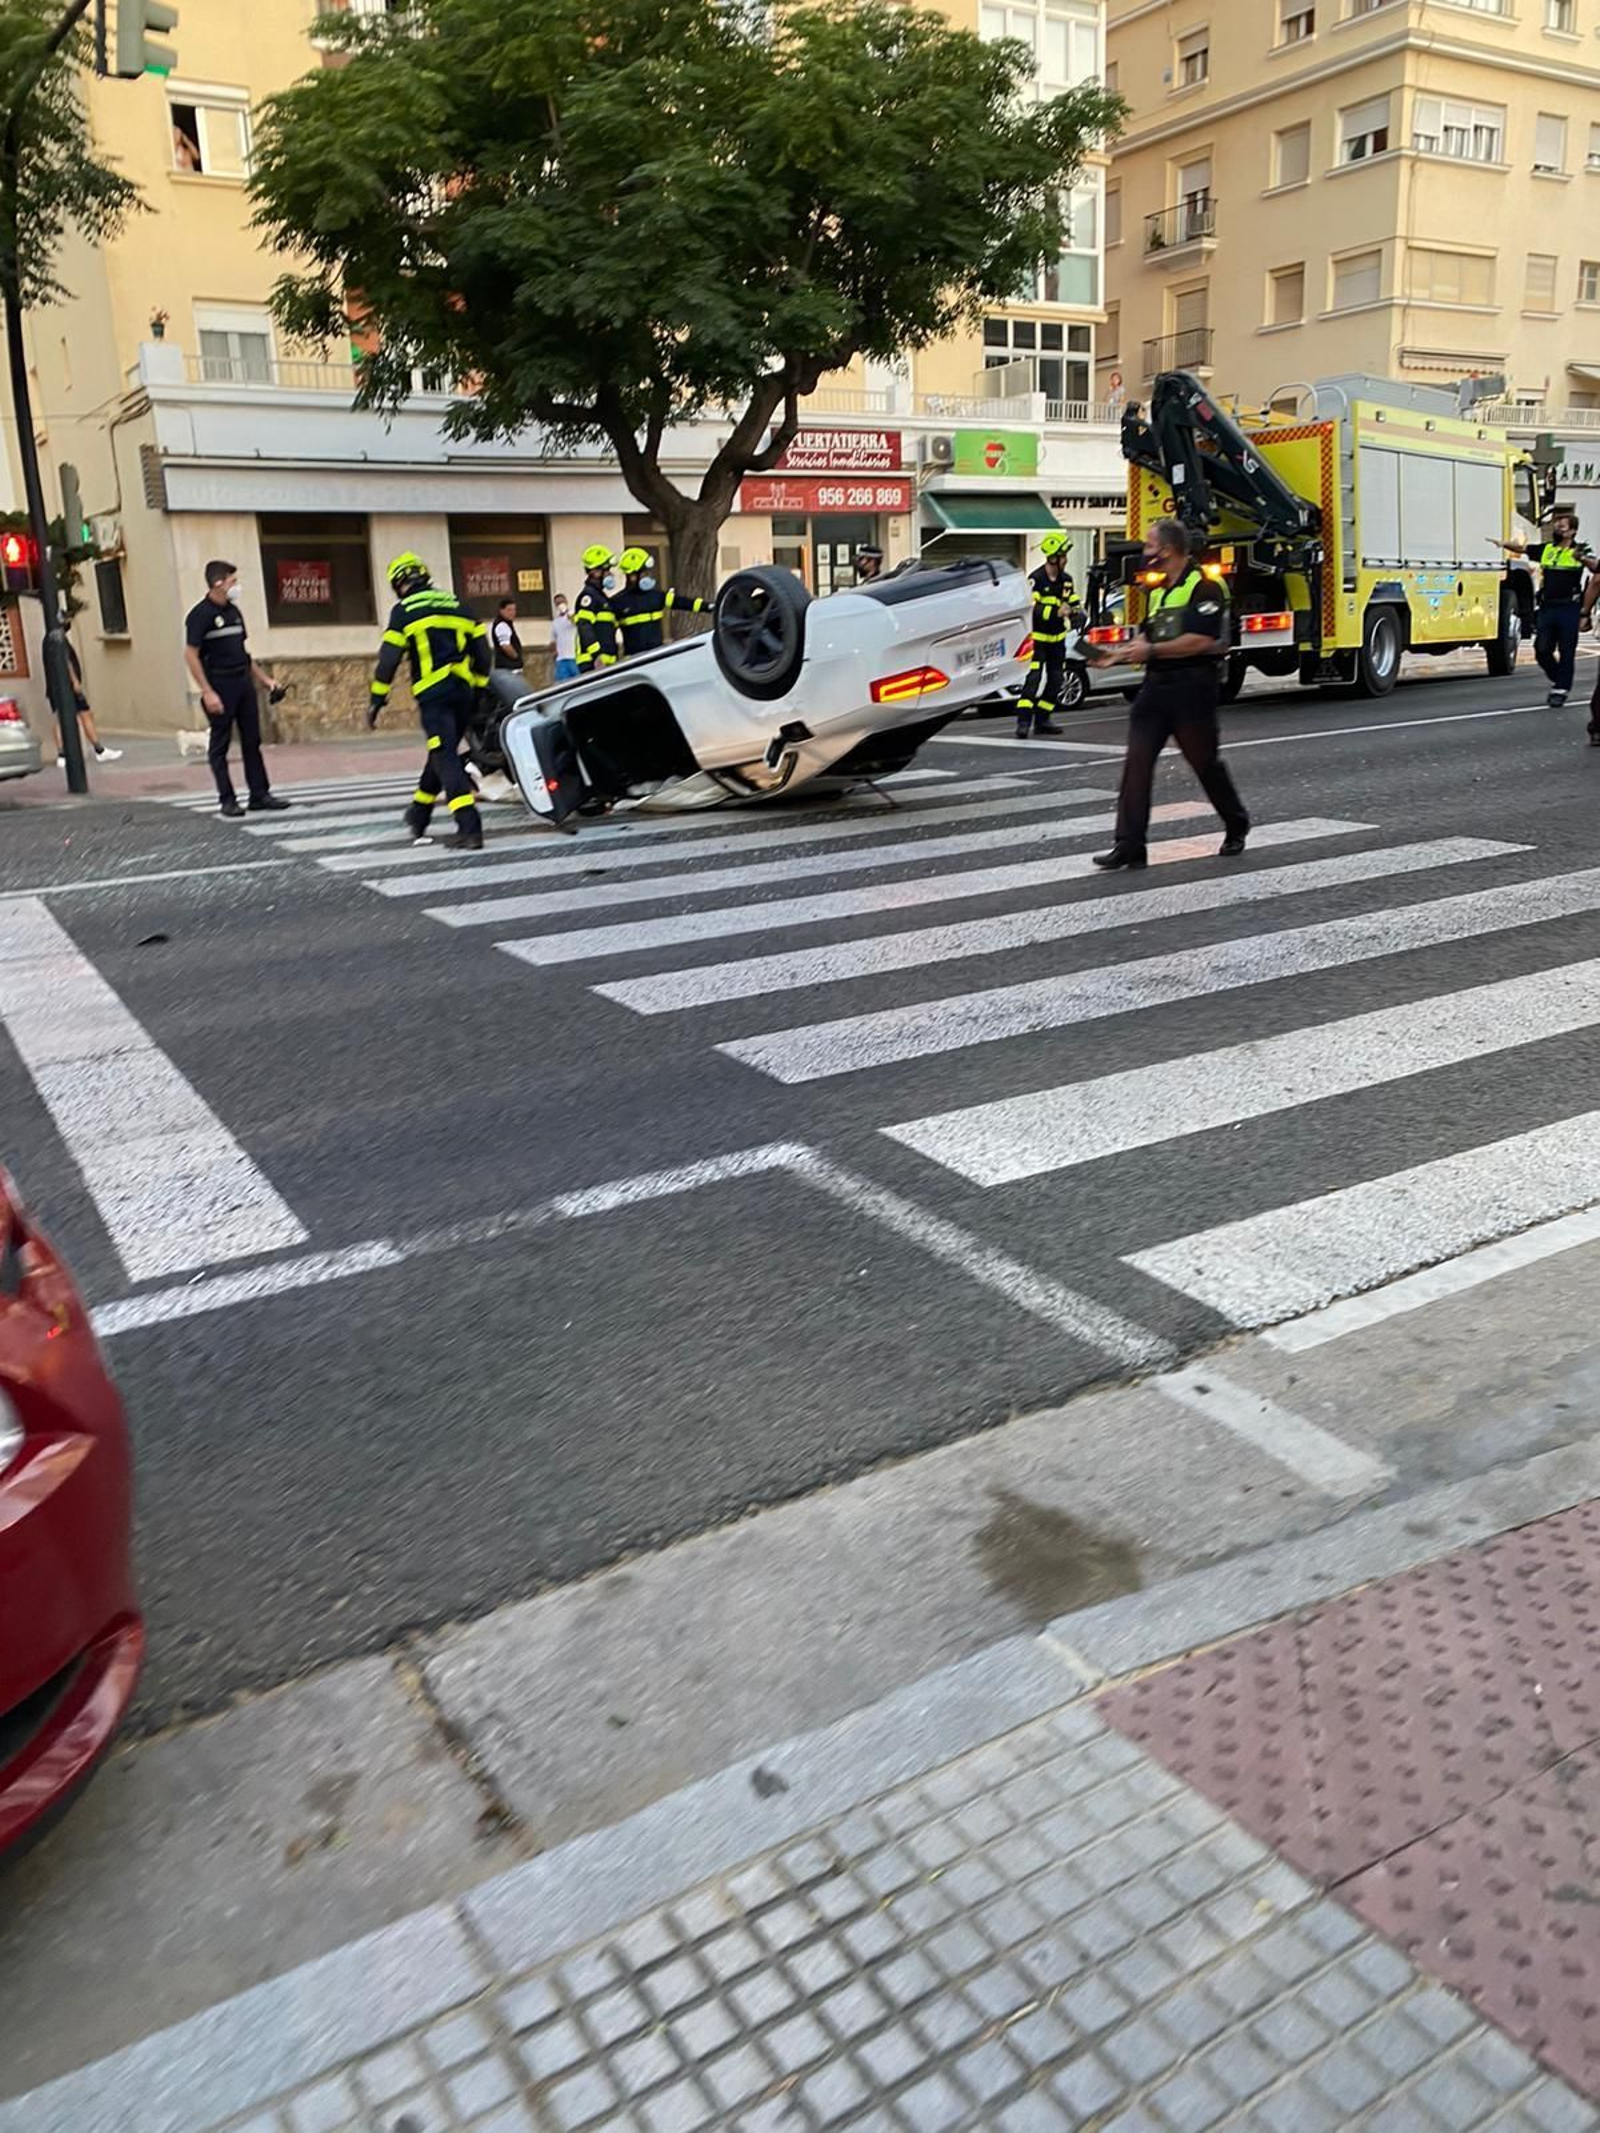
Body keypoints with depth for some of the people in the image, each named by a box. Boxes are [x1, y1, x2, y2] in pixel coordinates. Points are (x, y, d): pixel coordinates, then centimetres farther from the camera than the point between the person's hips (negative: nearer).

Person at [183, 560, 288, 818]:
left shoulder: (234, 612, 12)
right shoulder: (200, 615, -10)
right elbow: (191, 655, -12)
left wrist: (262, 678, 16)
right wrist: (207, 692, -17)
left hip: (243, 682, 7)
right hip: (220, 686, -7)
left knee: (252, 741, 7)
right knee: (220, 745, 2)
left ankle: (259, 795, 12)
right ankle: (227, 799, 7)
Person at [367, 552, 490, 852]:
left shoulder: (404, 611, 0)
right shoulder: (457, 605, 15)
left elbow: (389, 658, -5)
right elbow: (482, 651, 15)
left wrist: (377, 700, 0)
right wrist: (478, 691, 24)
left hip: (433, 694, -6)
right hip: (463, 691, 6)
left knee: (445, 757, -9)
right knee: (442, 753, 18)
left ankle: (470, 827, -21)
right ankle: (419, 815, 33)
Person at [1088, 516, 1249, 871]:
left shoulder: (1204, 587, -10)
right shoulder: (1158, 592, 18)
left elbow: (1200, 641, -19)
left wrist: (1151, 651, -17)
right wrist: (1119, 655, 7)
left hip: (1193, 685, -7)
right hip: (1157, 684, 8)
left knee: (1206, 761, 6)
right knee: (1136, 761, -5)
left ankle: (1236, 827, 29)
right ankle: (1130, 845, -6)